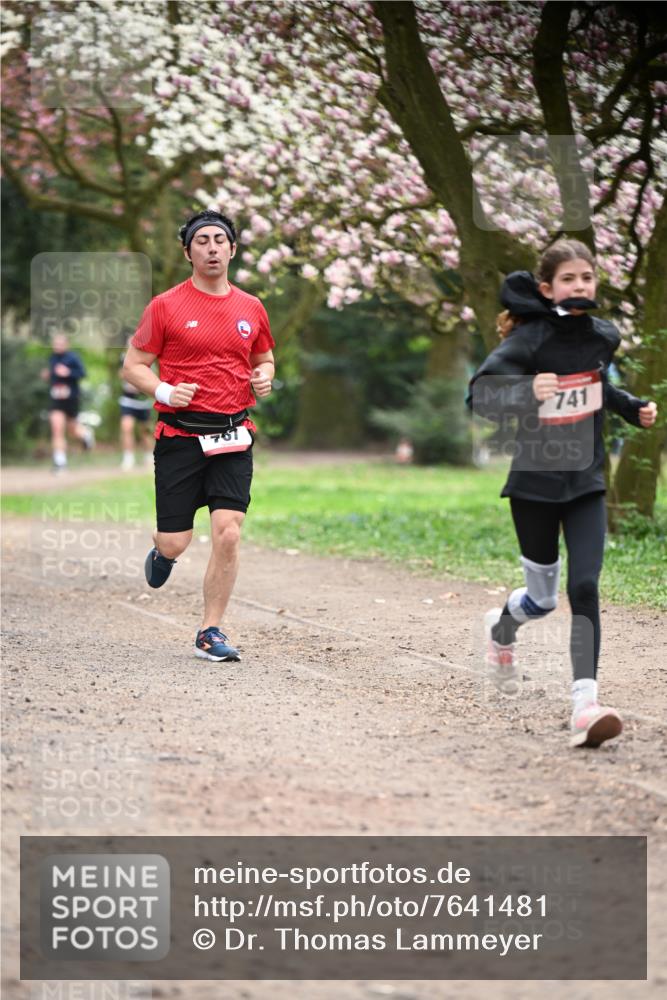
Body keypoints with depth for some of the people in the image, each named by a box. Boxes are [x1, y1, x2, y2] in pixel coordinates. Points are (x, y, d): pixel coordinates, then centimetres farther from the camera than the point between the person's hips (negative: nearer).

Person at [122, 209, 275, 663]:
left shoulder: (251, 308, 10)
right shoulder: (166, 306, -2)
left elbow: (265, 359, 25)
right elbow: (133, 365, 2)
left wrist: (264, 378, 2)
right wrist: (164, 391, -15)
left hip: (233, 437, 2)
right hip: (180, 435, -2)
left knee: (228, 534, -10)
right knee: (175, 543, -2)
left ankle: (211, 631, 4)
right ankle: (163, 554, 38)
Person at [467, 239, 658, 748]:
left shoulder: (605, 336, 2)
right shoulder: (530, 339, -14)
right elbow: (479, 394, -22)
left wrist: (633, 407, 6)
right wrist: (526, 391, -40)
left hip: (585, 482, 3)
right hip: (535, 482, -3)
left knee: (585, 587, -13)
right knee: (543, 597, 10)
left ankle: (585, 705, -18)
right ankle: (502, 630, 47)